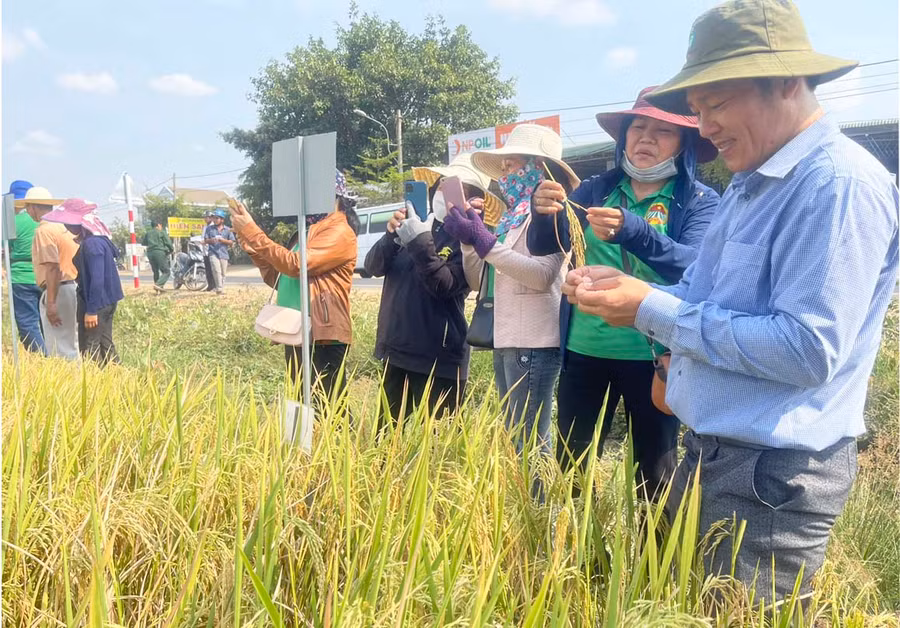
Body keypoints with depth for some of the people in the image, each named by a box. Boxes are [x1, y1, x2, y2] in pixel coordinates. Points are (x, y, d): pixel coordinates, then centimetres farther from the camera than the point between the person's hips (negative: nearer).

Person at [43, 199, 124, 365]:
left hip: (96, 302, -10)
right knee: (104, 344, 16)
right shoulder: (97, 240, 9)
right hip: (106, 300, 10)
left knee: (89, 349, -2)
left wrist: (91, 310, -23)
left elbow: (97, 280, -25)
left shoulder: (92, 244, -22)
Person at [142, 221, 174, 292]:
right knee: (166, 271, -5)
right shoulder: (162, 232, 2)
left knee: (155, 271, 18)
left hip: (150, 253, 6)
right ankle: (158, 284, -25)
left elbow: (143, 243, 24)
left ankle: (159, 287, 17)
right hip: (160, 252, -6)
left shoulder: (148, 233, 16)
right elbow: (168, 243, -5)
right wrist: (172, 250, 10)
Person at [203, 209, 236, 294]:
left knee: (223, 273, 5)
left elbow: (231, 242, 7)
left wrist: (223, 240, -11)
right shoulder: (209, 228, 10)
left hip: (224, 254, 2)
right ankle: (219, 289, -24)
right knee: (217, 271, -19)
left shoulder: (227, 230, 9)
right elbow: (205, 240, 10)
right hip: (213, 253, -1)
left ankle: (222, 290, 15)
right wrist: (211, 240, -12)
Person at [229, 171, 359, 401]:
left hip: (322, 337, -9)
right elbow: (278, 278, 17)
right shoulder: (310, 230, 19)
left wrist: (251, 231, -17)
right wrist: (246, 239, 9)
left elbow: (295, 265, -23)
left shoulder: (340, 232, -10)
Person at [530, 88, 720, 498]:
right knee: (570, 464, 9)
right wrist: (544, 213, -24)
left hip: (653, 356, -2)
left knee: (655, 474, 9)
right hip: (584, 350, 3)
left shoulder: (700, 201, -2)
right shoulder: (595, 190, 6)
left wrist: (630, 230, -37)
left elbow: (692, 267, -19)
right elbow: (541, 247, 0)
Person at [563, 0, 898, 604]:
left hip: (773, 476, -9)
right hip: (711, 452, 10)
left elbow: (809, 350, -26)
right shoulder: (751, 184, 11)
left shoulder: (840, 183, -19)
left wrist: (655, 312, -22)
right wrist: (624, 288, -5)